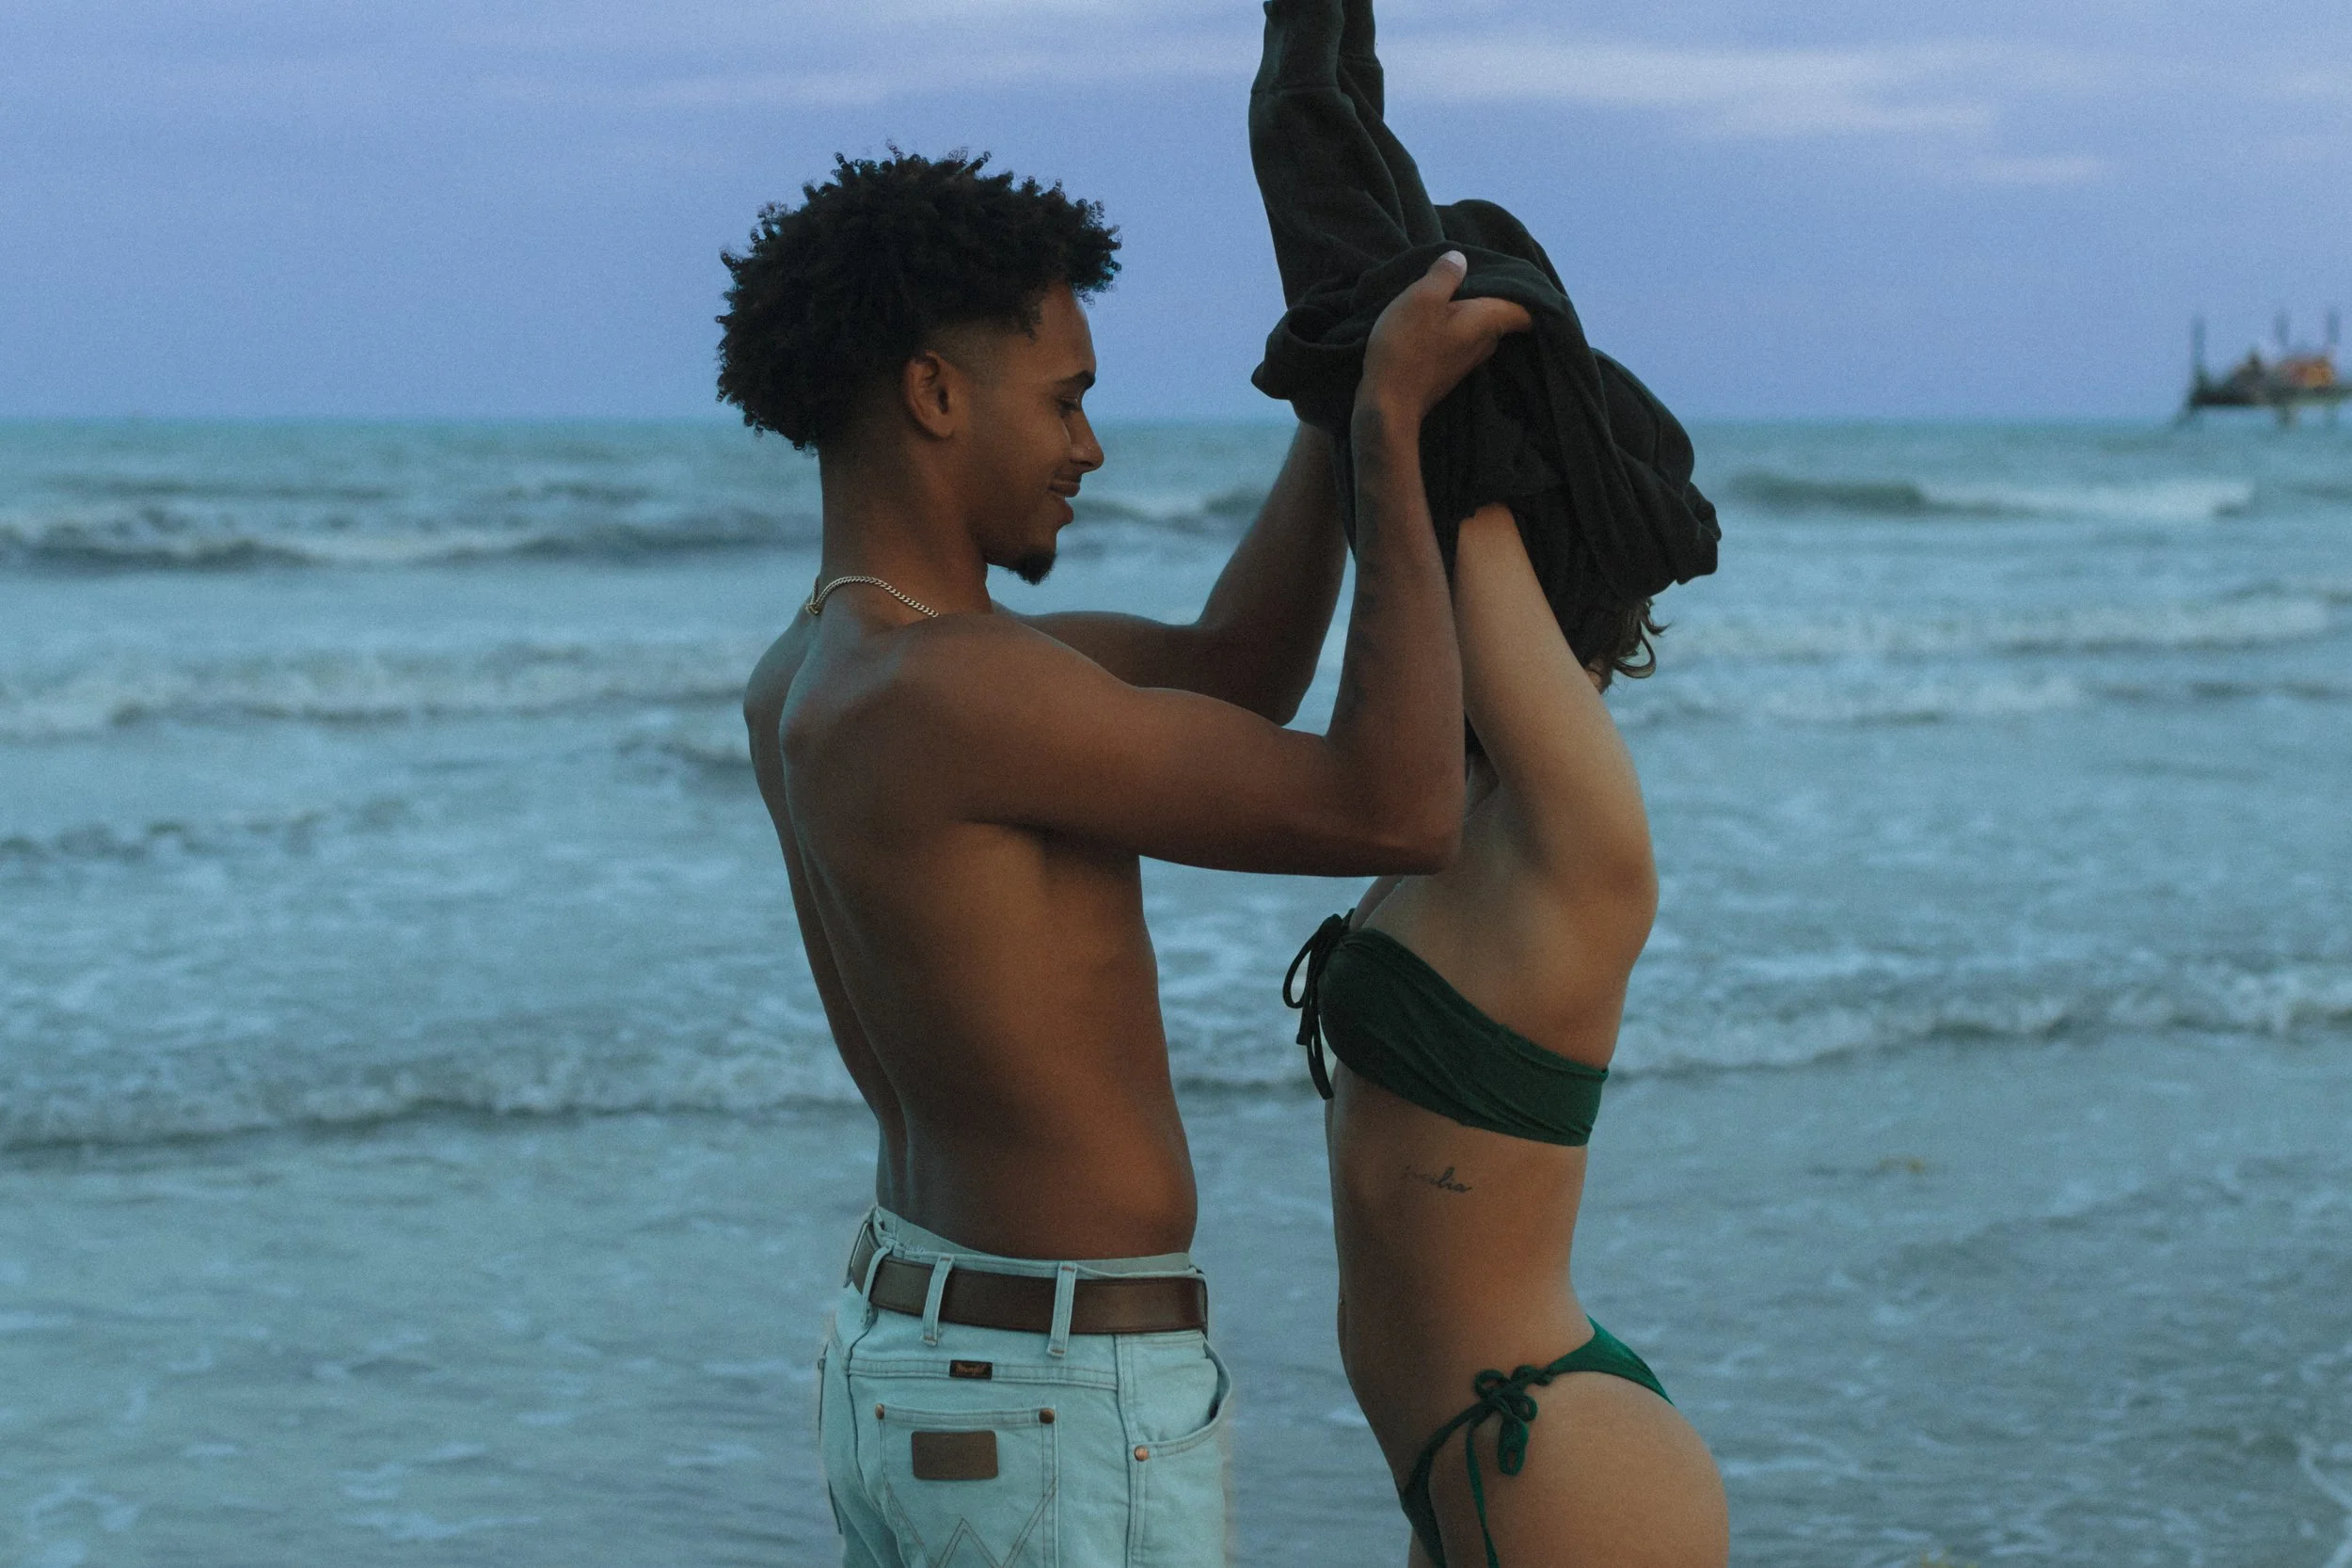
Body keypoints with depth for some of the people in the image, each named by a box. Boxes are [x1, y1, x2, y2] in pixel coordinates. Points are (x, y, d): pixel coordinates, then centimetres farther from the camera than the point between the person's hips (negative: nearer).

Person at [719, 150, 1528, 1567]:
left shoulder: (806, 678, 6)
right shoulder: (947, 694, -25)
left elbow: (1232, 681, 11)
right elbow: (1400, 814, -23)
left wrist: (1355, 398, 2)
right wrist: (1392, 426, -17)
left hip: (912, 1374, 10)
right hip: (1065, 1430, -10)